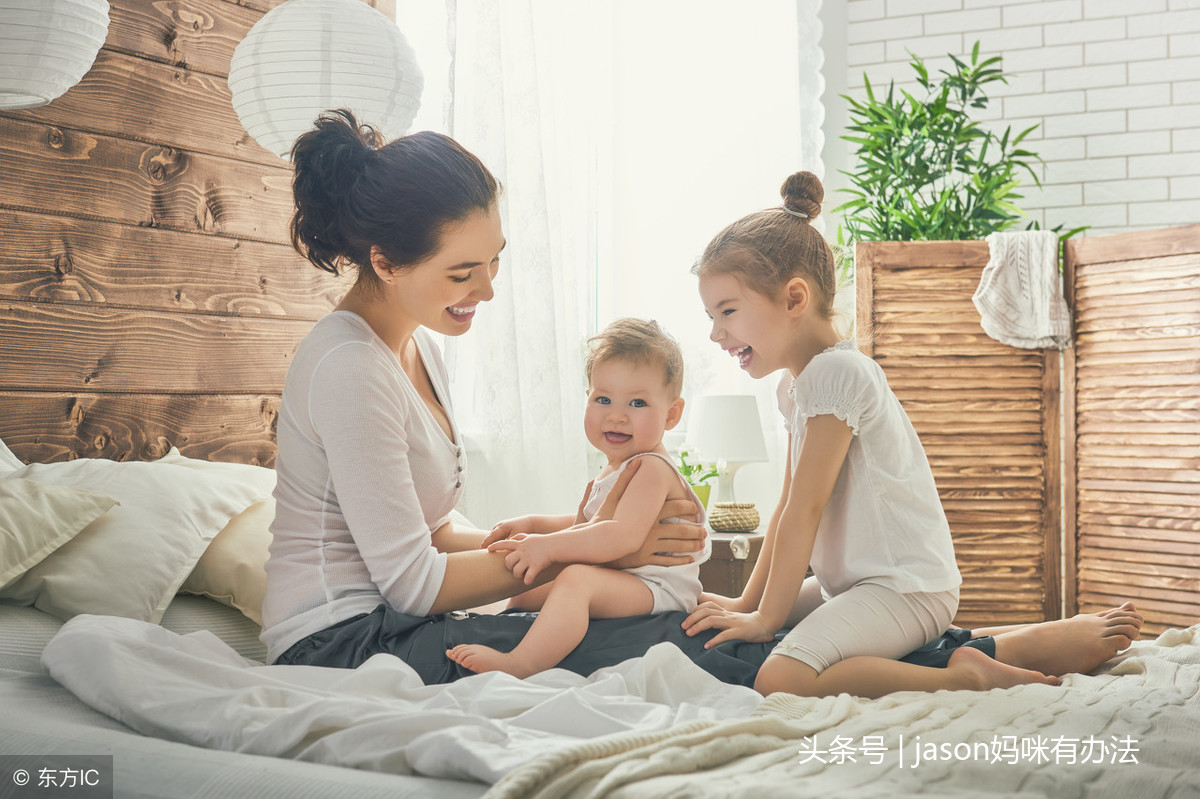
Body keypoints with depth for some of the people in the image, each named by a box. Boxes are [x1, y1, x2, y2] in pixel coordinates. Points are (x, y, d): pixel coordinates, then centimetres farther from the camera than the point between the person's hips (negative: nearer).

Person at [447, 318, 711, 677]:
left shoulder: (651, 469, -17)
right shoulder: (613, 469, 16)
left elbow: (624, 537, -32)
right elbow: (585, 523, 28)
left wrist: (549, 546, -35)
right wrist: (532, 524, 12)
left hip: (658, 590, -11)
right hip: (619, 584, 11)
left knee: (577, 579, -38)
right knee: (524, 588, 23)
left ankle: (521, 664, -49)